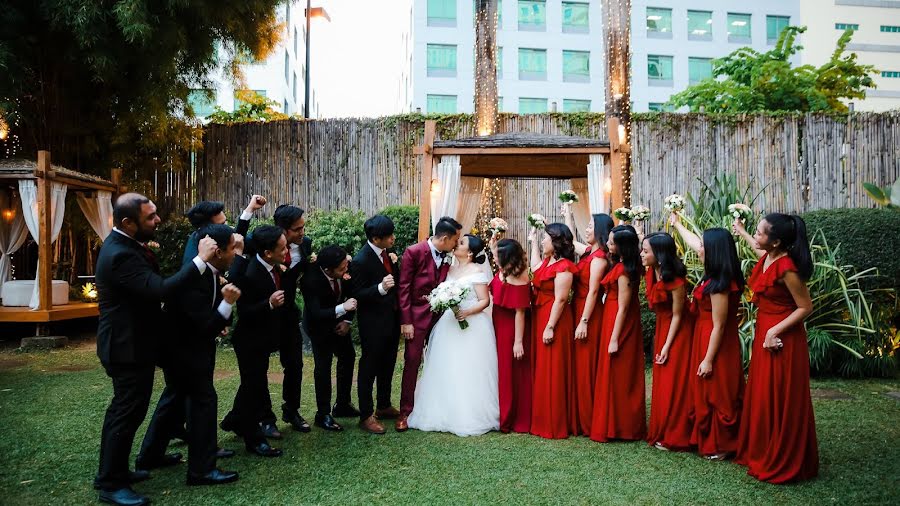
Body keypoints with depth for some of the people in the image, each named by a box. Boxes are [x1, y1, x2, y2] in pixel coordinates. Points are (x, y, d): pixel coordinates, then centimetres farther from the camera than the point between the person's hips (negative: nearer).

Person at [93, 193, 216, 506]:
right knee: (127, 412, 0)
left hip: (128, 342, 11)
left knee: (123, 409, 20)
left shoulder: (123, 245, 6)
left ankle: (114, 470, 34)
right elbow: (160, 289, -35)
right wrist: (201, 260, -33)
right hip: (129, 347, -11)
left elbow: (150, 285, 13)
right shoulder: (121, 255, -27)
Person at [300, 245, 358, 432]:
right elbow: (316, 314, -38)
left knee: (348, 357, 14)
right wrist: (342, 308, -48)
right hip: (319, 325, -6)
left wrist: (347, 320, -10)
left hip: (339, 321, 6)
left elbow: (352, 293, -5)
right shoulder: (310, 280, -36)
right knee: (323, 367, -4)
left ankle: (343, 404, 30)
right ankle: (323, 415, 10)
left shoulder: (346, 269, -23)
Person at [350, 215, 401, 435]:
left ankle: (384, 406, 40)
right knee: (369, 369, 6)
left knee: (387, 366, 22)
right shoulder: (361, 261, -23)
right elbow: (357, 294, -20)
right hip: (373, 324, -8)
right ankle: (366, 415, 20)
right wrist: (381, 288, -34)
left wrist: (395, 264, -7)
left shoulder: (386, 252, -1)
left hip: (392, 319, 8)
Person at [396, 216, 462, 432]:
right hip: (417, 316, -4)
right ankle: (405, 412, 10)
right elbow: (403, 288, -9)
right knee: (412, 363, 0)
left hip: (439, 315, 4)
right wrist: (406, 321, -11)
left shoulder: (448, 257, 2)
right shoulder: (414, 252, -11)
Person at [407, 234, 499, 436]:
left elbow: (485, 301, -8)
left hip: (472, 326, -6)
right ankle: (447, 413, 16)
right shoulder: (450, 269, 14)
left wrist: (466, 312, -22)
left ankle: (470, 418, 5)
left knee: (468, 372, -5)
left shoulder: (477, 271, -5)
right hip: (449, 325, 6)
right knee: (446, 371, 6)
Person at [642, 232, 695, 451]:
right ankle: (661, 433, 22)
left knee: (674, 385, -2)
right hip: (661, 327, 7)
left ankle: (674, 438, 8)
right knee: (661, 383, 12)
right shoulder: (651, 274, -5)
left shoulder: (675, 281, -25)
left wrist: (667, 346, -14)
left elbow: (677, 315, -17)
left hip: (678, 331, -7)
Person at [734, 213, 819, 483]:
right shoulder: (767, 257, 0)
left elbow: (805, 307, -17)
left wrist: (775, 331, -21)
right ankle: (762, 453, 31)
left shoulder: (787, 269, -25)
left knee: (780, 401, 2)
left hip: (782, 338, -9)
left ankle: (783, 464, 15)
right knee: (763, 397, 17)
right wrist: (741, 232, 40)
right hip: (764, 333, 9)